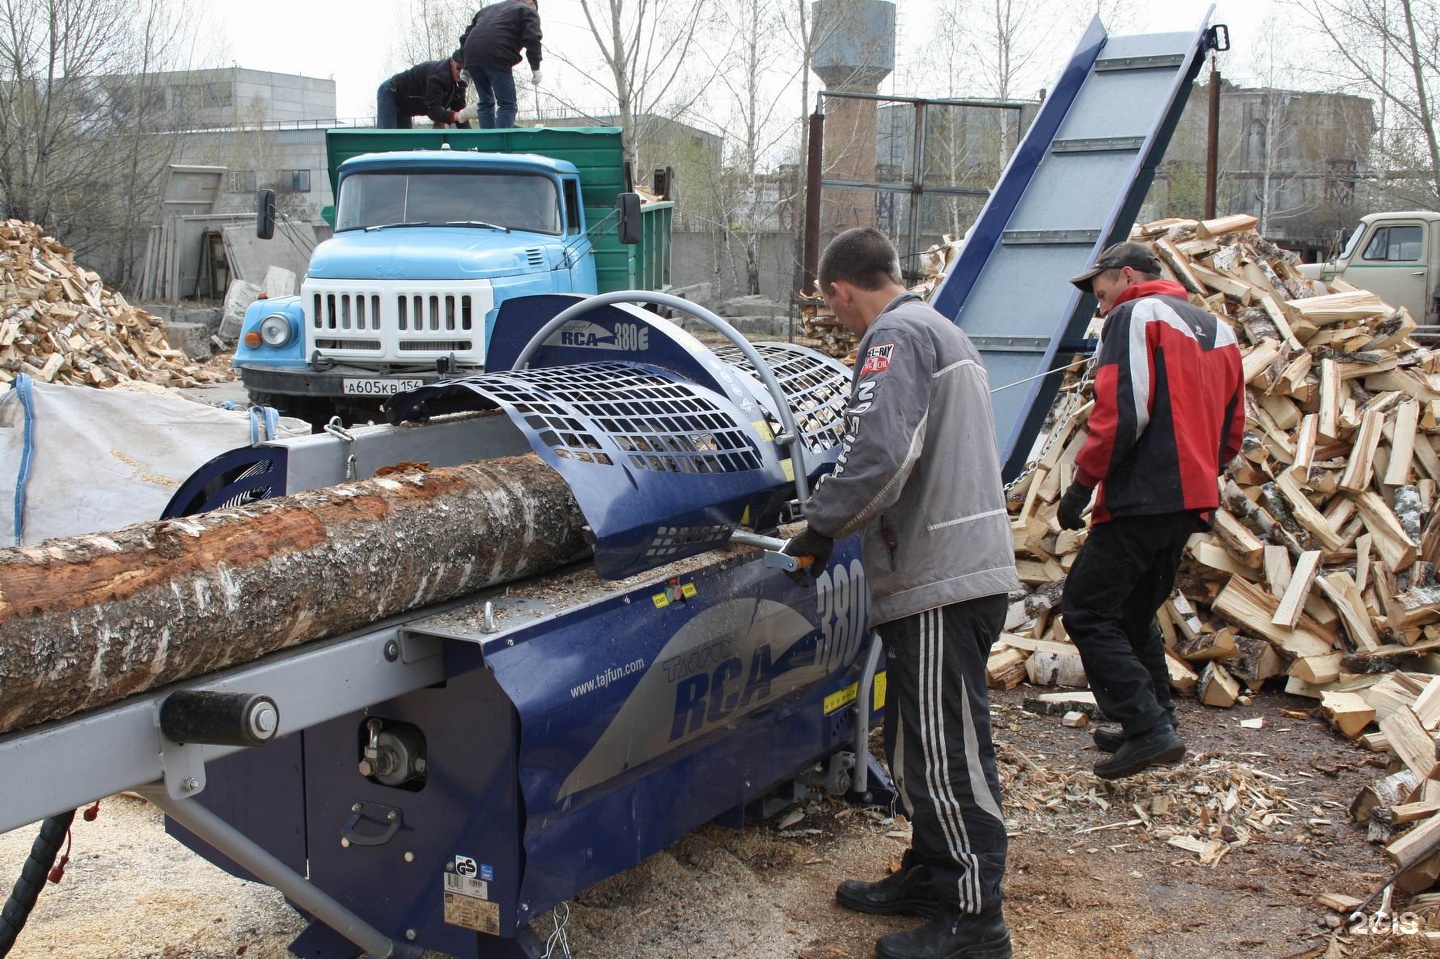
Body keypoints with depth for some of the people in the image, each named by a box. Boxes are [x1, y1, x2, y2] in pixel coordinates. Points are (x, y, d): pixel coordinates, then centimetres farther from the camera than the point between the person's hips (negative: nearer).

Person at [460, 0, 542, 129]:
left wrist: (466, 68, 29)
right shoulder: (528, 11, 17)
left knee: (486, 103, 15)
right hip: (496, 58, -6)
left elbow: (466, 36, 31)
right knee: (507, 104, -4)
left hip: (472, 57, 6)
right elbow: (532, 39, -1)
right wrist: (535, 68, -1)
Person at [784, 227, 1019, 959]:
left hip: (943, 578, -11)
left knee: (946, 751, -4)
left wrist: (823, 523, -12)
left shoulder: (895, 336, -12)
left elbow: (880, 454, -26)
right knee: (922, 743, 19)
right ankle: (931, 875, 31)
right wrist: (834, 518, 23)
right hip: (954, 568, 11)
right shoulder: (938, 329, 21)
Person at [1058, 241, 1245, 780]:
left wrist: (1082, 483, -13)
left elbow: (1122, 411, -18)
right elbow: (1232, 430, 23)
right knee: (1135, 614, 21)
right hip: (1193, 500, 9)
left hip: (1141, 498, -9)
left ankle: (1149, 729, -12)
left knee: (1087, 611, -5)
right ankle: (1154, 725, 24)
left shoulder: (1135, 316, -5)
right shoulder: (1217, 330, 22)